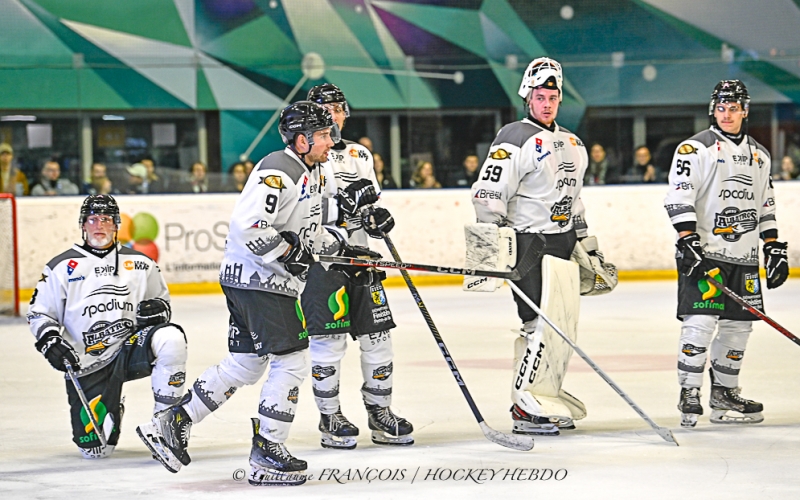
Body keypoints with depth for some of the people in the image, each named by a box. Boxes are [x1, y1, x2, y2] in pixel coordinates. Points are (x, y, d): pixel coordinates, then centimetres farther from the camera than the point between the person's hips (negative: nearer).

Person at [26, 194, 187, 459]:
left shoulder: (140, 264, 8)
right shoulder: (62, 267, 3)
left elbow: (162, 299, 19)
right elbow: (38, 313, 8)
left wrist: (159, 308, -5)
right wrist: (50, 340, -11)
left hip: (132, 348, 1)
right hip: (87, 365, -1)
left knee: (170, 338, -32)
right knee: (96, 447, -12)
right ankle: (109, 411, 28)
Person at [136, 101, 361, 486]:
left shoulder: (309, 172, 15)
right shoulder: (277, 172, -18)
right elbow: (247, 226, -27)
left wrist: (334, 246, 14)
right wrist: (288, 253, -23)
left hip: (272, 280, 10)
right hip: (257, 280, -10)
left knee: (246, 364, 13)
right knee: (291, 361, -8)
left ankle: (173, 423, 19)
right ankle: (265, 456, -2)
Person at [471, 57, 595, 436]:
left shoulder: (572, 144, 17)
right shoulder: (514, 140, -10)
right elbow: (488, 195, -14)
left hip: (562, 242, 8)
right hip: (527, 241, -8)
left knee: (564, 323, 8)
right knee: (541, 323, -14)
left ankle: (549, 397, 18)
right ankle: (527, 409, -11)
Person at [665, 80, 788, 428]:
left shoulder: (759, 155, 16)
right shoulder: (695, 149, -3)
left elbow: (765, 206, 21)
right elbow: (679, 198, -10)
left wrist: (775, 248, 15)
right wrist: (688, 241, -19)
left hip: (744, 257, 6)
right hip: (703, 254, -6)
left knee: (739, 325, 6)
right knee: (701, 322, -13)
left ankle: (724, 394, 16)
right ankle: (689, 396, -6)